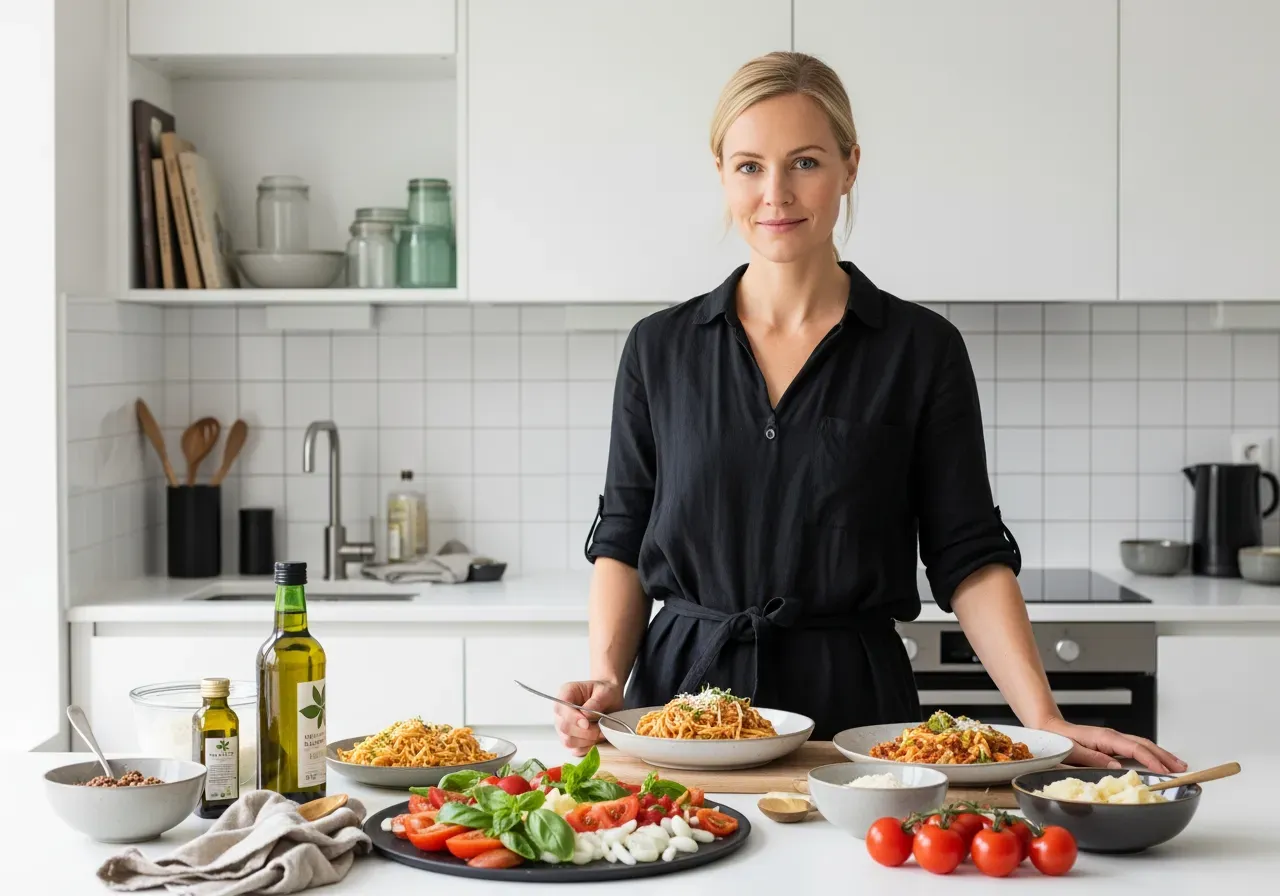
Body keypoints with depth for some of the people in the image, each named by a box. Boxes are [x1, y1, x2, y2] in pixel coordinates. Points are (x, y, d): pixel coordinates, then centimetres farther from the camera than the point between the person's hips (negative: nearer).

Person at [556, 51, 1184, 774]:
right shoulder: (660, 348, 6)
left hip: (855, 705, -1)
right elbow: (623, 542, 9)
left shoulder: (922, 348, 1)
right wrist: (607, 679, -7)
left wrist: (1046, 721, -10)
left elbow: (969, 557, 0)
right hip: (679, 691, 1)